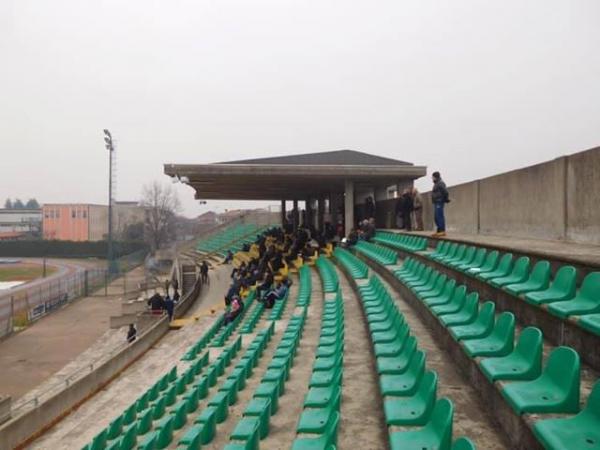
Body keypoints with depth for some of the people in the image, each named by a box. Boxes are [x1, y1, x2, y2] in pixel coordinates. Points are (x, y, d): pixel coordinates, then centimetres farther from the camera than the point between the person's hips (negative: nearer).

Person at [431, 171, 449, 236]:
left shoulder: (440, 183, -12)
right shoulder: (436, 184, 20)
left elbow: (445, 192, -21)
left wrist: (446, 199, -13)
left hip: (439, 202, -11)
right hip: (436, 202, 11)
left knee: (440, 216, -12)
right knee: (436, 217, 12)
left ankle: (443, 231, -12)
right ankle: (438, 231, 16)